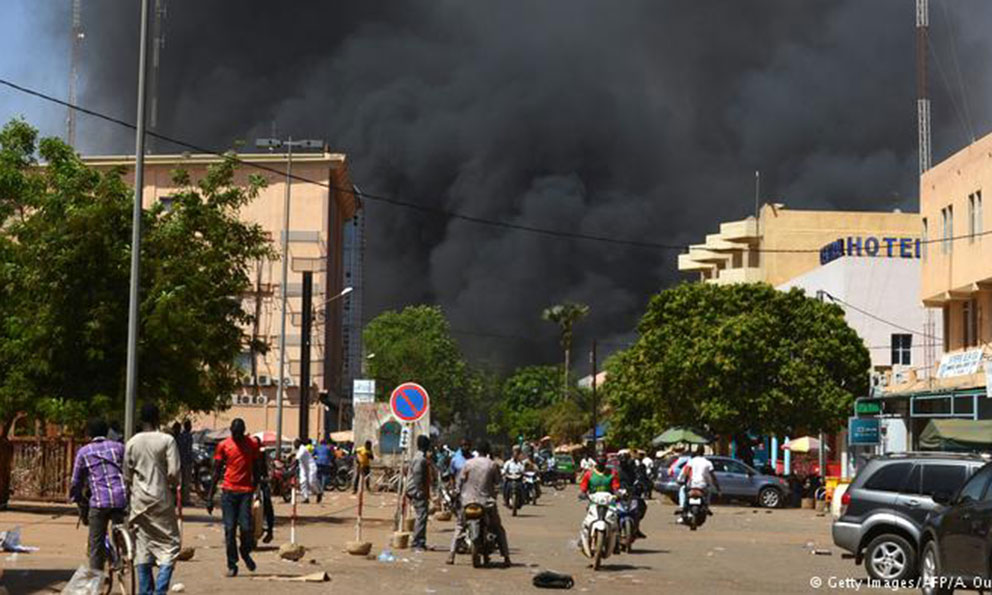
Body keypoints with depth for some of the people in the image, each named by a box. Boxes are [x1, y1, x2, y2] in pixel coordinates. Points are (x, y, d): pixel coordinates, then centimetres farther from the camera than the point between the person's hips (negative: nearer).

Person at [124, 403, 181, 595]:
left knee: (142, 548, 10)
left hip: (139, 500, 4)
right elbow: (173, 472, -13)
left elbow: (127, 476, 7)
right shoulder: (167, 440, -8)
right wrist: (174, 487, 6)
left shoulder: (132, 443, 3)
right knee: (169, 545, 2)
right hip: (161, 499, -4)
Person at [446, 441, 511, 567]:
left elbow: (460, 480, 1)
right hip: (487, 501, -1)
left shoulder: (468, 463, -1)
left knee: (460, 526, 16)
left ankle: (451, 555, 5)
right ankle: (506, 556, 4)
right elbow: (497, 481, 6)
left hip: (468, 501, 1)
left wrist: (457, 494, 12)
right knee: (498, 529, 12)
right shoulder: (492, 465, -4)